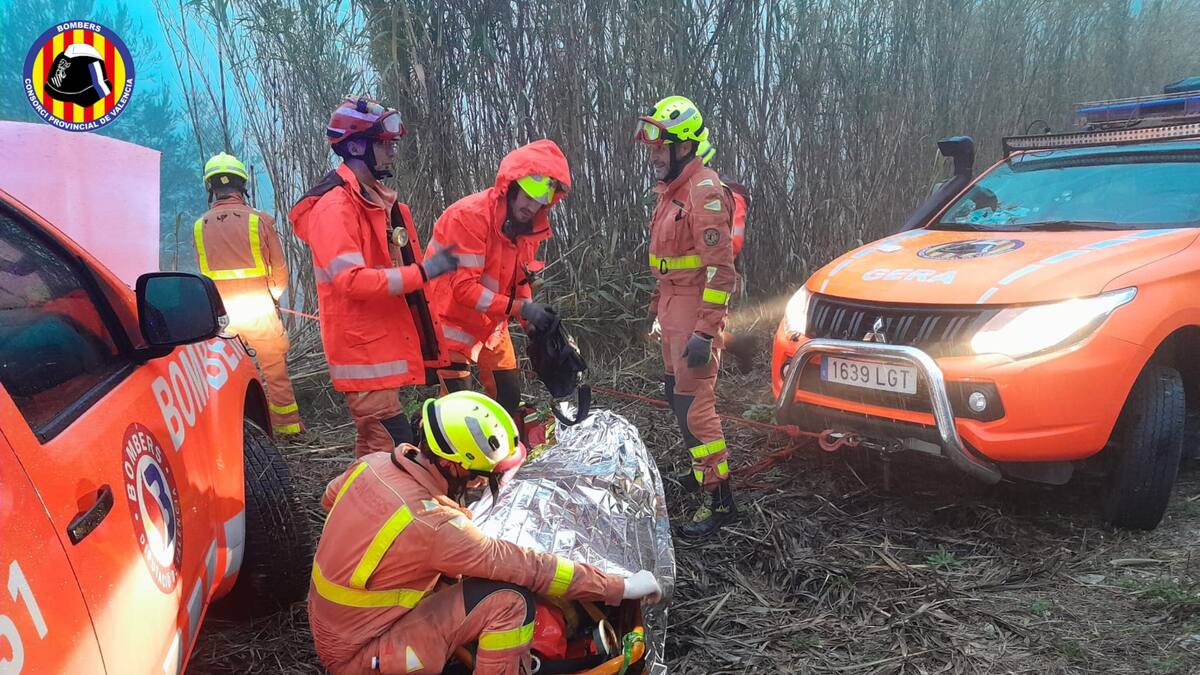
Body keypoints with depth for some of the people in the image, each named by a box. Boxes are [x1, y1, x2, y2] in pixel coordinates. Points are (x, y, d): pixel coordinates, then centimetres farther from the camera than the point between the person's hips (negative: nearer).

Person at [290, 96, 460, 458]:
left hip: (388, 344, 10)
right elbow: (350, 280, -25)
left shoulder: (382, 200, 16)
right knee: (392, 452, -9)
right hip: (365, 351, -9)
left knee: (374, 448, 17)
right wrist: (423, 272, -26)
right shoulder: (334, 206, -14)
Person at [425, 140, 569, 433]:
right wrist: (520, 308, -31)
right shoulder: (470, 216, -25)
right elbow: (463, 287, -29)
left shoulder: (531, 225, -1)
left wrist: (534, 318, -7)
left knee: (511, 399, 11)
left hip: (492, 324, 7)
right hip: (452, 322, -7)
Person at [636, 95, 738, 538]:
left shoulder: (703, 192, -17)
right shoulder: (671, 190, 15)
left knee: (694, 403, -9)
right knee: (678, 393, 19)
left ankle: (718, 499, 0)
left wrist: (705, 332, -25)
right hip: (673, 307, 10)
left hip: (696, 310, -10)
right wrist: (659, 308, 24)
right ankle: (704, 467, 36)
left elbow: (720, 269, -22)